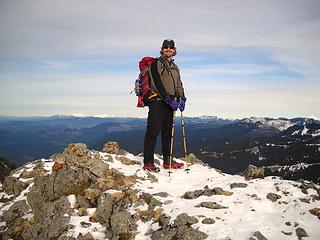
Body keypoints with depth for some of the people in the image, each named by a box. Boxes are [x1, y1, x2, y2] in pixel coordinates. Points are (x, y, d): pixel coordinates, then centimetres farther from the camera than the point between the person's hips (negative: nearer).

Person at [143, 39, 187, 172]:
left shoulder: (175, 67, 21)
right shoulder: (156, 64, -1)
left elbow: (179, 84, 17)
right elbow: (157, 84, -12)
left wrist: (181, 98, -2)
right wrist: (169, 99, -19)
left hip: (170, 103, 7)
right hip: (157, 101, -7)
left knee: (168, 132, 11)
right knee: (153, 132, -8)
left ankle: (167, 161, 18)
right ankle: (148, 162, -6)